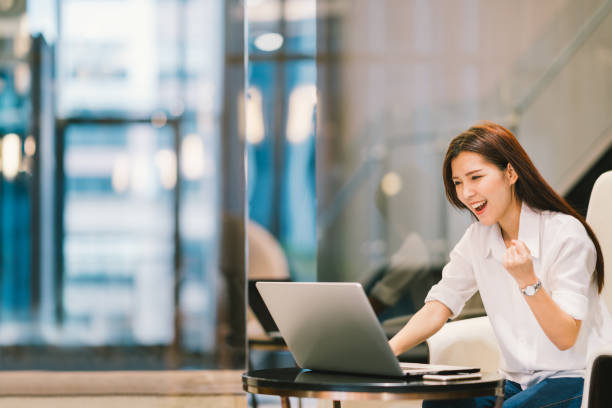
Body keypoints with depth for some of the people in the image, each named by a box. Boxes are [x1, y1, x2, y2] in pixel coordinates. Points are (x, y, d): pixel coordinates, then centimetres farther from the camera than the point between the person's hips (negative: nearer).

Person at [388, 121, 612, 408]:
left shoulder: (566, 234, -14)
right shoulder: (477, 239, 6)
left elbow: (566, 338, -18)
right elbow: (438, 307, 1)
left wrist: (528, 281, -33)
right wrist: (387, 351, -16)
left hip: (577, 381, -5)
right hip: (517, 383, 5)